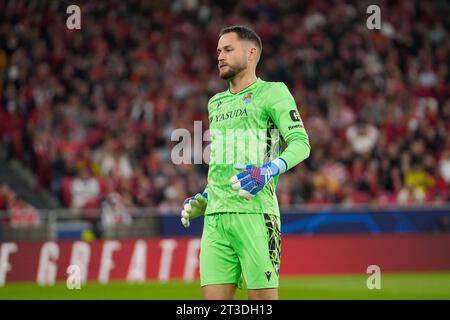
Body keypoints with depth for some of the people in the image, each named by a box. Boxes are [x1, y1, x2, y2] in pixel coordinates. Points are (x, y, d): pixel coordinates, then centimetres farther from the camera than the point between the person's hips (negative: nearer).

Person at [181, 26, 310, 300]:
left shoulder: (272, 92, 2)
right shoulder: (216, 103, 23)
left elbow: (301, 143, -9)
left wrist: (267, 171, -24)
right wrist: (203, 199, 24)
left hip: (255, 213, -6)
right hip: (216, 216, 6)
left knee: (263, 297, -8)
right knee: (214, 301, -1)